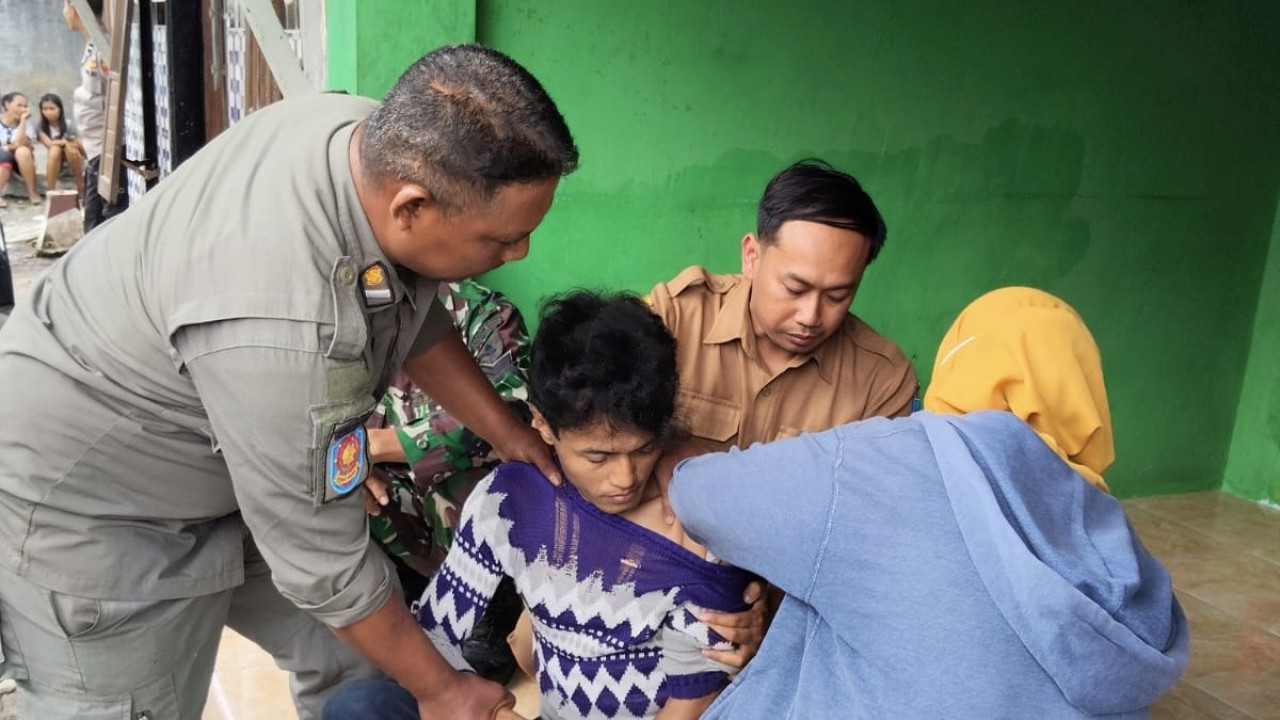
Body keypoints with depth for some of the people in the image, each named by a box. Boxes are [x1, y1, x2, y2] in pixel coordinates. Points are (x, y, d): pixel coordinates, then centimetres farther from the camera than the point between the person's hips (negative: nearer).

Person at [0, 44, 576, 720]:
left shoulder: (387, 139, -18)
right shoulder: (283, 322, -41)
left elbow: (412, 308, 3)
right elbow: (322, 562, -27)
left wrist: (506, 431, -2)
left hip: (234, 469, 8)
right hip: (90, 508, -7)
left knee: (363, 662, 9)